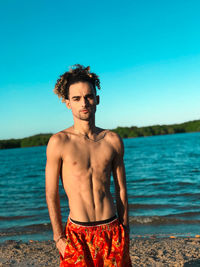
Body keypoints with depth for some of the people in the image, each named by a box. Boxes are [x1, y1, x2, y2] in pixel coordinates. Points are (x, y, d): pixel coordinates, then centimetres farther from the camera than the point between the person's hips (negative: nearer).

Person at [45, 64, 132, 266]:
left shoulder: (113, 140, 2)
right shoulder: (58, 142, -7)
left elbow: (120, 189, 7)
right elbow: (51, 195, -4)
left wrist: (125, 230, 8)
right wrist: (58, 237, -4)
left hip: (112, 230, 3)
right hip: (78, 233, -2)